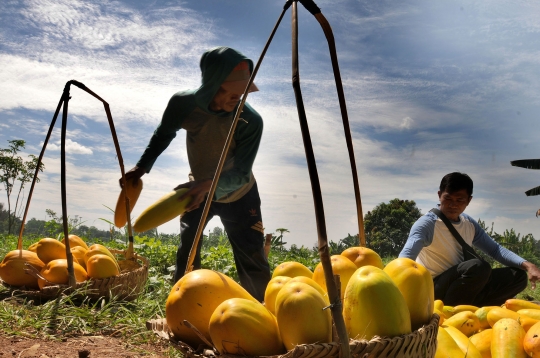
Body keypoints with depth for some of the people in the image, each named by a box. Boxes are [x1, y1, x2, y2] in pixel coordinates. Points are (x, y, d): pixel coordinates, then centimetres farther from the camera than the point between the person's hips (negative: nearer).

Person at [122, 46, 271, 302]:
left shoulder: (250, 121, -32)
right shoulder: (184, 104, -24)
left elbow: (240, 174, -32)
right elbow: (163, 135, -2)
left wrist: (210, 185, -49)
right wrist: (142, 166, -8)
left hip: (239, 196, -2)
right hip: (198, 190, 2)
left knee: (254, 264, -3)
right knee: (186, 256, 7)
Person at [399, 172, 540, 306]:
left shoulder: (470, 224, 8)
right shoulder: (427, 223, -14)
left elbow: (495, 249, 9)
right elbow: (406, 256, -28)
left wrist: (527, 265, -8)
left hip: (464, 287, 7)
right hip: (435, 289, -7)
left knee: (517, 275, -4)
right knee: (478, 266, -31)